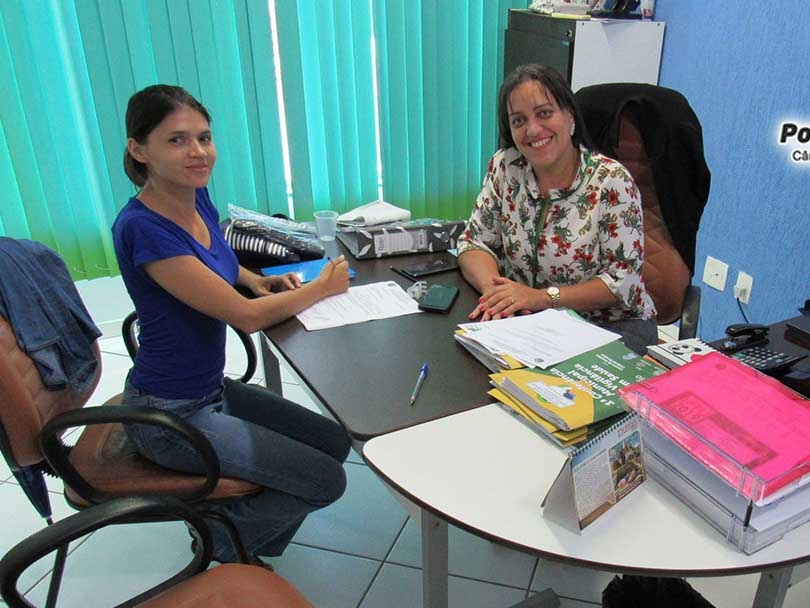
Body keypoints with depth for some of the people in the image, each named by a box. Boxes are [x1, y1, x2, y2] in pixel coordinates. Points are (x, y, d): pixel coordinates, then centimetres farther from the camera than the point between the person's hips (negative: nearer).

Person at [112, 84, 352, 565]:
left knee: (335, 443, 12)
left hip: (211, 388, 9)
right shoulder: (142, 227, -27)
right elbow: (247, 315, -25)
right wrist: (323, 286, -9)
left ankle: (250, 541, 28)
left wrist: (258, 280, 2)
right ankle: (223, 540, 19)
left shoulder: (198, 197, -1)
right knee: (325, 481, -6)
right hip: (171, 413, -8)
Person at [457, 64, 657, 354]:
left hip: (613, 325, -3)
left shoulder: (612, 181, -14)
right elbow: (474, 242, 1)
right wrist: (494, 289, -21)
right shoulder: (504, 167, -2)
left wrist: (541, 296, -26)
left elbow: (623, 281, -15)